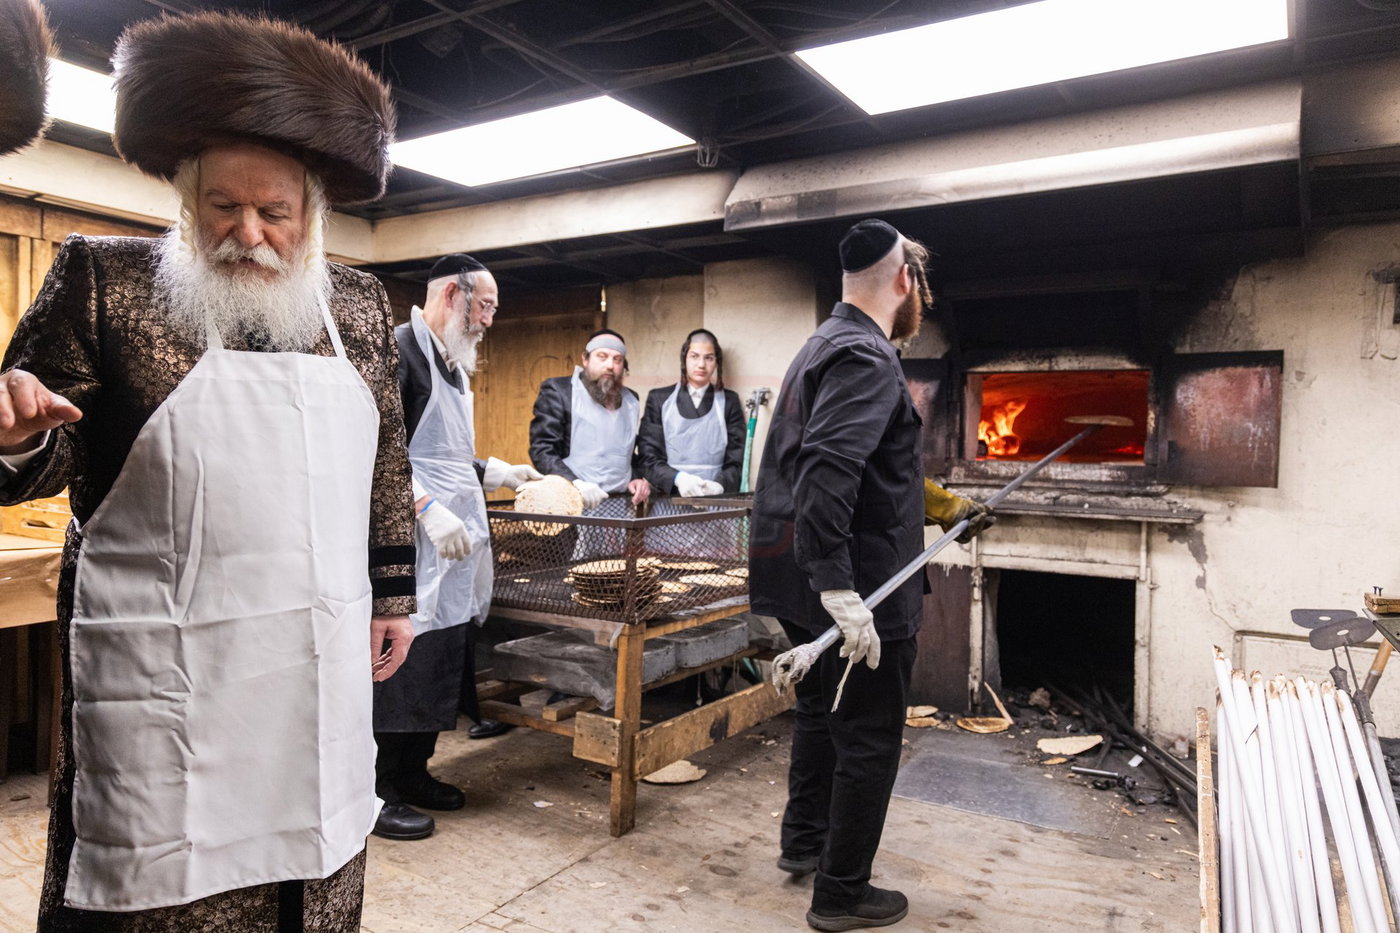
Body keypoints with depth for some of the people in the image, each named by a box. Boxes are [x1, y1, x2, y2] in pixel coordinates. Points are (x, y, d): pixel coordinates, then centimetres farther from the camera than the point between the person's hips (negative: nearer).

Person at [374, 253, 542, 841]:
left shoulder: (452, 363, 20)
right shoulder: (400, 347, -11)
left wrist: (495, 473, 17)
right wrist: (427, 508, -24)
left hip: (453, 544, 10)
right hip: (412, 540, -9)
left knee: (443, 657, 14)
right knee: (402, 663, -2)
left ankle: (414, 772, 28)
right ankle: (380, 793, 12)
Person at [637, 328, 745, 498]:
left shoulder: (729, 401, 12)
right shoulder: (659, 399, 11)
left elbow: (736, 459, 7)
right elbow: (648, 456, 5)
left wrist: (720, 484, -12)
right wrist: (678, 478, -12)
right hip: (668, 496, 0)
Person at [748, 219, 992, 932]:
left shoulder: (826, 344, 16)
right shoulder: (866, 358, -17)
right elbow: (827, 475, -31)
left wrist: (946, 507, 32)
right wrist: (841, 591, -33)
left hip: (811, 583, 10)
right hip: (862, 591, -10)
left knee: (821, 713, 24)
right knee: (868, 739, 5)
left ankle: (804, 841, 42)